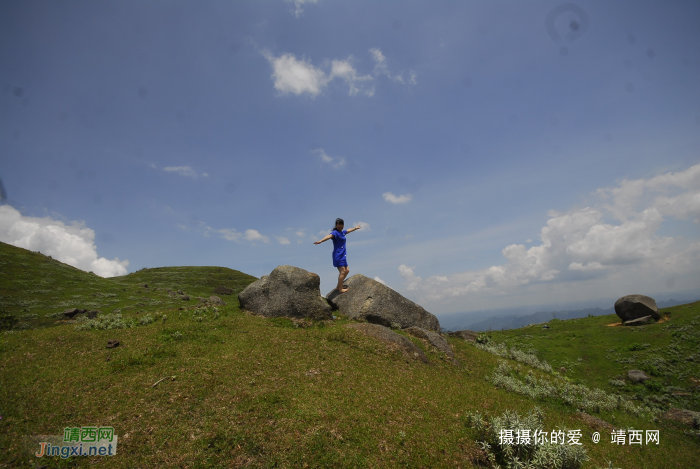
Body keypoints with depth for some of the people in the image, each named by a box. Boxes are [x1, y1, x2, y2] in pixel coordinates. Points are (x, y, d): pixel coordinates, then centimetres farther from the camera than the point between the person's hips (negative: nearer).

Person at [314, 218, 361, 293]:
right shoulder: (335, 232, -12)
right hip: (338, 255, -9)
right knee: (342, 271, -11)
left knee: (347, 270, 12)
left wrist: (355, 228, 54)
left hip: (343, 255, 10)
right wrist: (320, 241, -50)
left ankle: (338, 287, 20)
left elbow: (349, 230, 35)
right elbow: (329, 236, -32)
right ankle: (340, 289, -3)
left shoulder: (342, 232, 14)